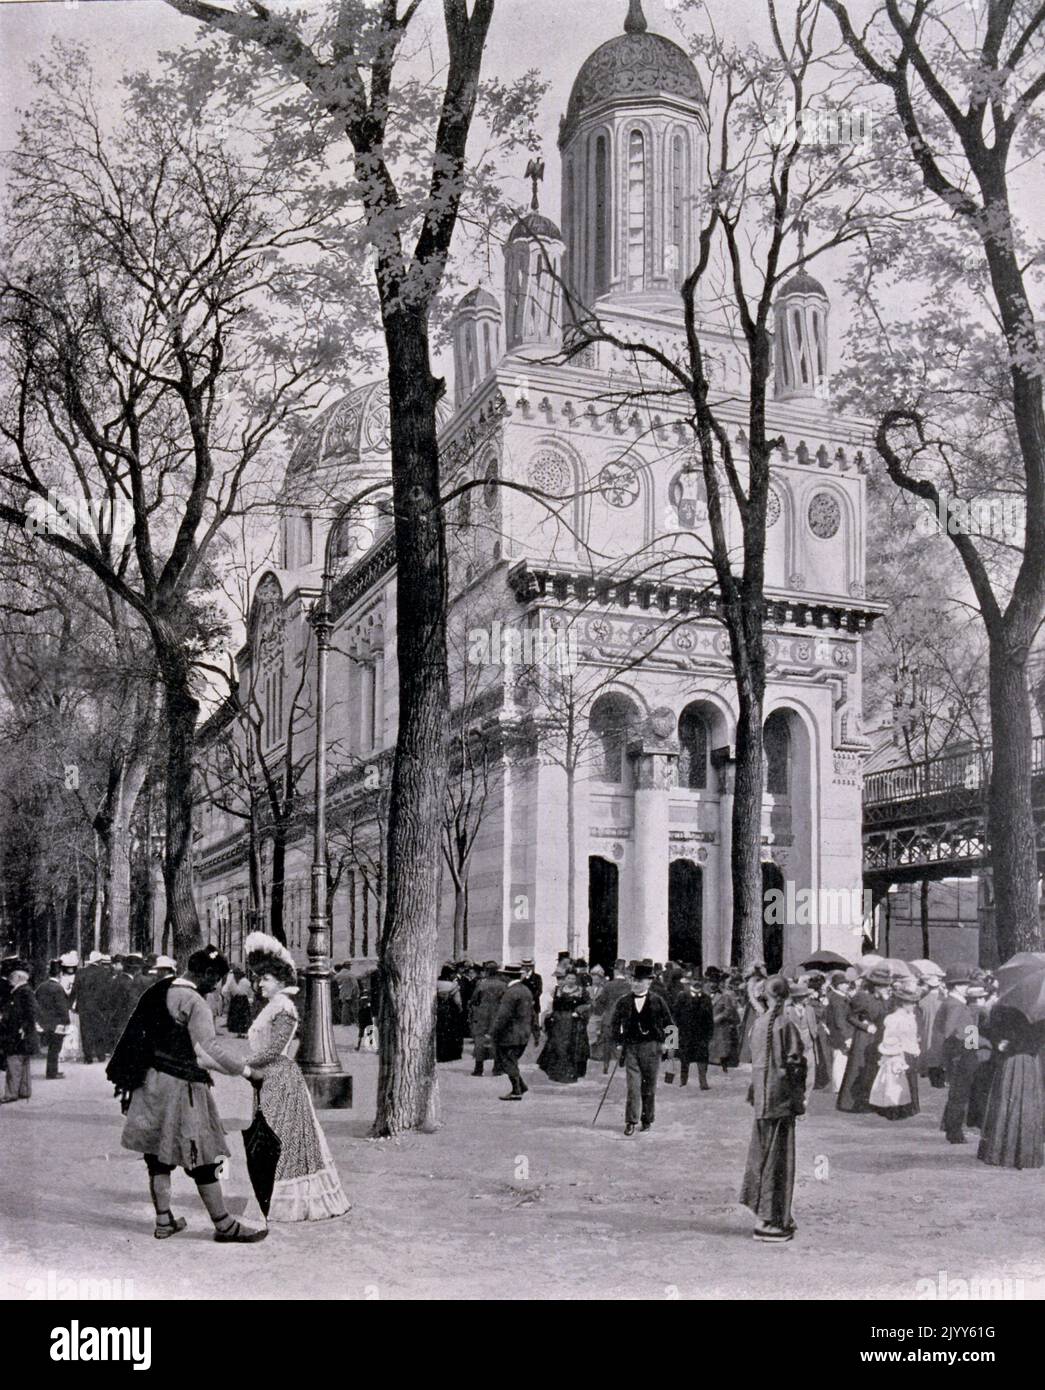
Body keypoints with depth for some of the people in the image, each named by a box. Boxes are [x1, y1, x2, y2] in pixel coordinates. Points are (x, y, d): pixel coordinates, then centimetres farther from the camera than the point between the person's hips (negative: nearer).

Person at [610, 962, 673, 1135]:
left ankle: (647, 1120, 19)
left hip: (651, 1049, -1)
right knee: (633, 1086, -7)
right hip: (630, 1048, 1)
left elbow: (669, 1024, 7)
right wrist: (617, 1042, 4)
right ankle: (631, 1121, -5)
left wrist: (664, 1042, 0)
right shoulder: (623, 1002, 6)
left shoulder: (657, 1001, 1)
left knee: (649, 1087, 7)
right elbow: (615, 1024, 14)